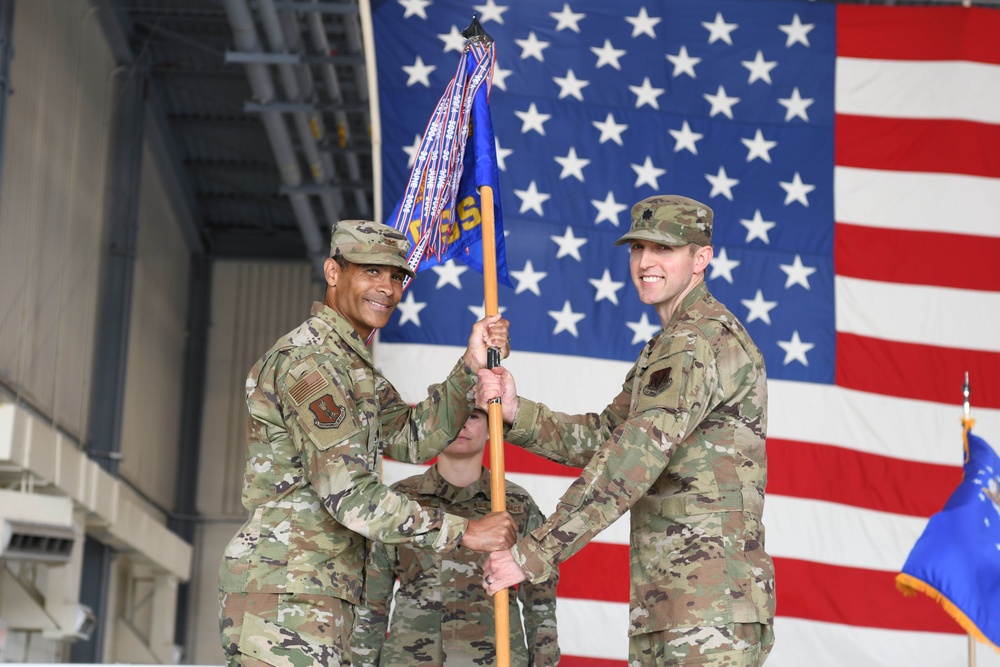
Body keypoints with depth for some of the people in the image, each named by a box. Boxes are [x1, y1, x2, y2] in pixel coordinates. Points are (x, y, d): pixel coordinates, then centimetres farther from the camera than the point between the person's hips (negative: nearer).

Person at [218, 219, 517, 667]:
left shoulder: (351, 363, 21)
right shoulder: (311, 360, -13)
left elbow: (412, 440, 12)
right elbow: (349, 495, -20)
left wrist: (471, 367, 1)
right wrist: (463, 532, -18)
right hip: (286, 595, -10)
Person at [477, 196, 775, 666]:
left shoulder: (701, 342, -14)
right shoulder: (669, 347, 22)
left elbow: (633, 460, -23)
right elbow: (604, 434, 18)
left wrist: (535, 553, -23)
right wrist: (516, 412, 1)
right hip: (659, 601, 10)